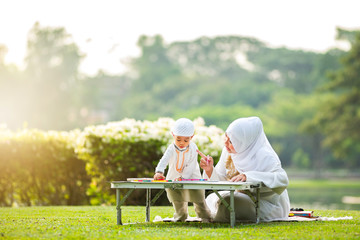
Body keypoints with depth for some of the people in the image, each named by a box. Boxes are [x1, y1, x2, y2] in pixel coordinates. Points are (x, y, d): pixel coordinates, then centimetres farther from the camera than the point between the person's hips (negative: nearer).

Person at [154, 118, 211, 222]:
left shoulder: (193, 148, -19)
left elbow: (191, 166, -21)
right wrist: (159, 172, -52)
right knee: (177, 200, 12)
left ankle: (205, 216, 18)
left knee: (198, 197, -1)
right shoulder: (172, 149, -20)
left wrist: (182, 177, -32)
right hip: (173, 178, 1)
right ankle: (180, 216, 34)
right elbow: (163, 161, -34)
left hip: (191, 177, -1)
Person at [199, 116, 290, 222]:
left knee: (227, 201, -25)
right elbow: (221, 182, 6)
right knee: (211, 199, 0)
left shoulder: (264, 157, -24)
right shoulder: (228, 151, -2)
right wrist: (210, 170, -16)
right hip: (246, 199, 8)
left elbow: (283, 180, -38)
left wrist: (248, 176, -45)